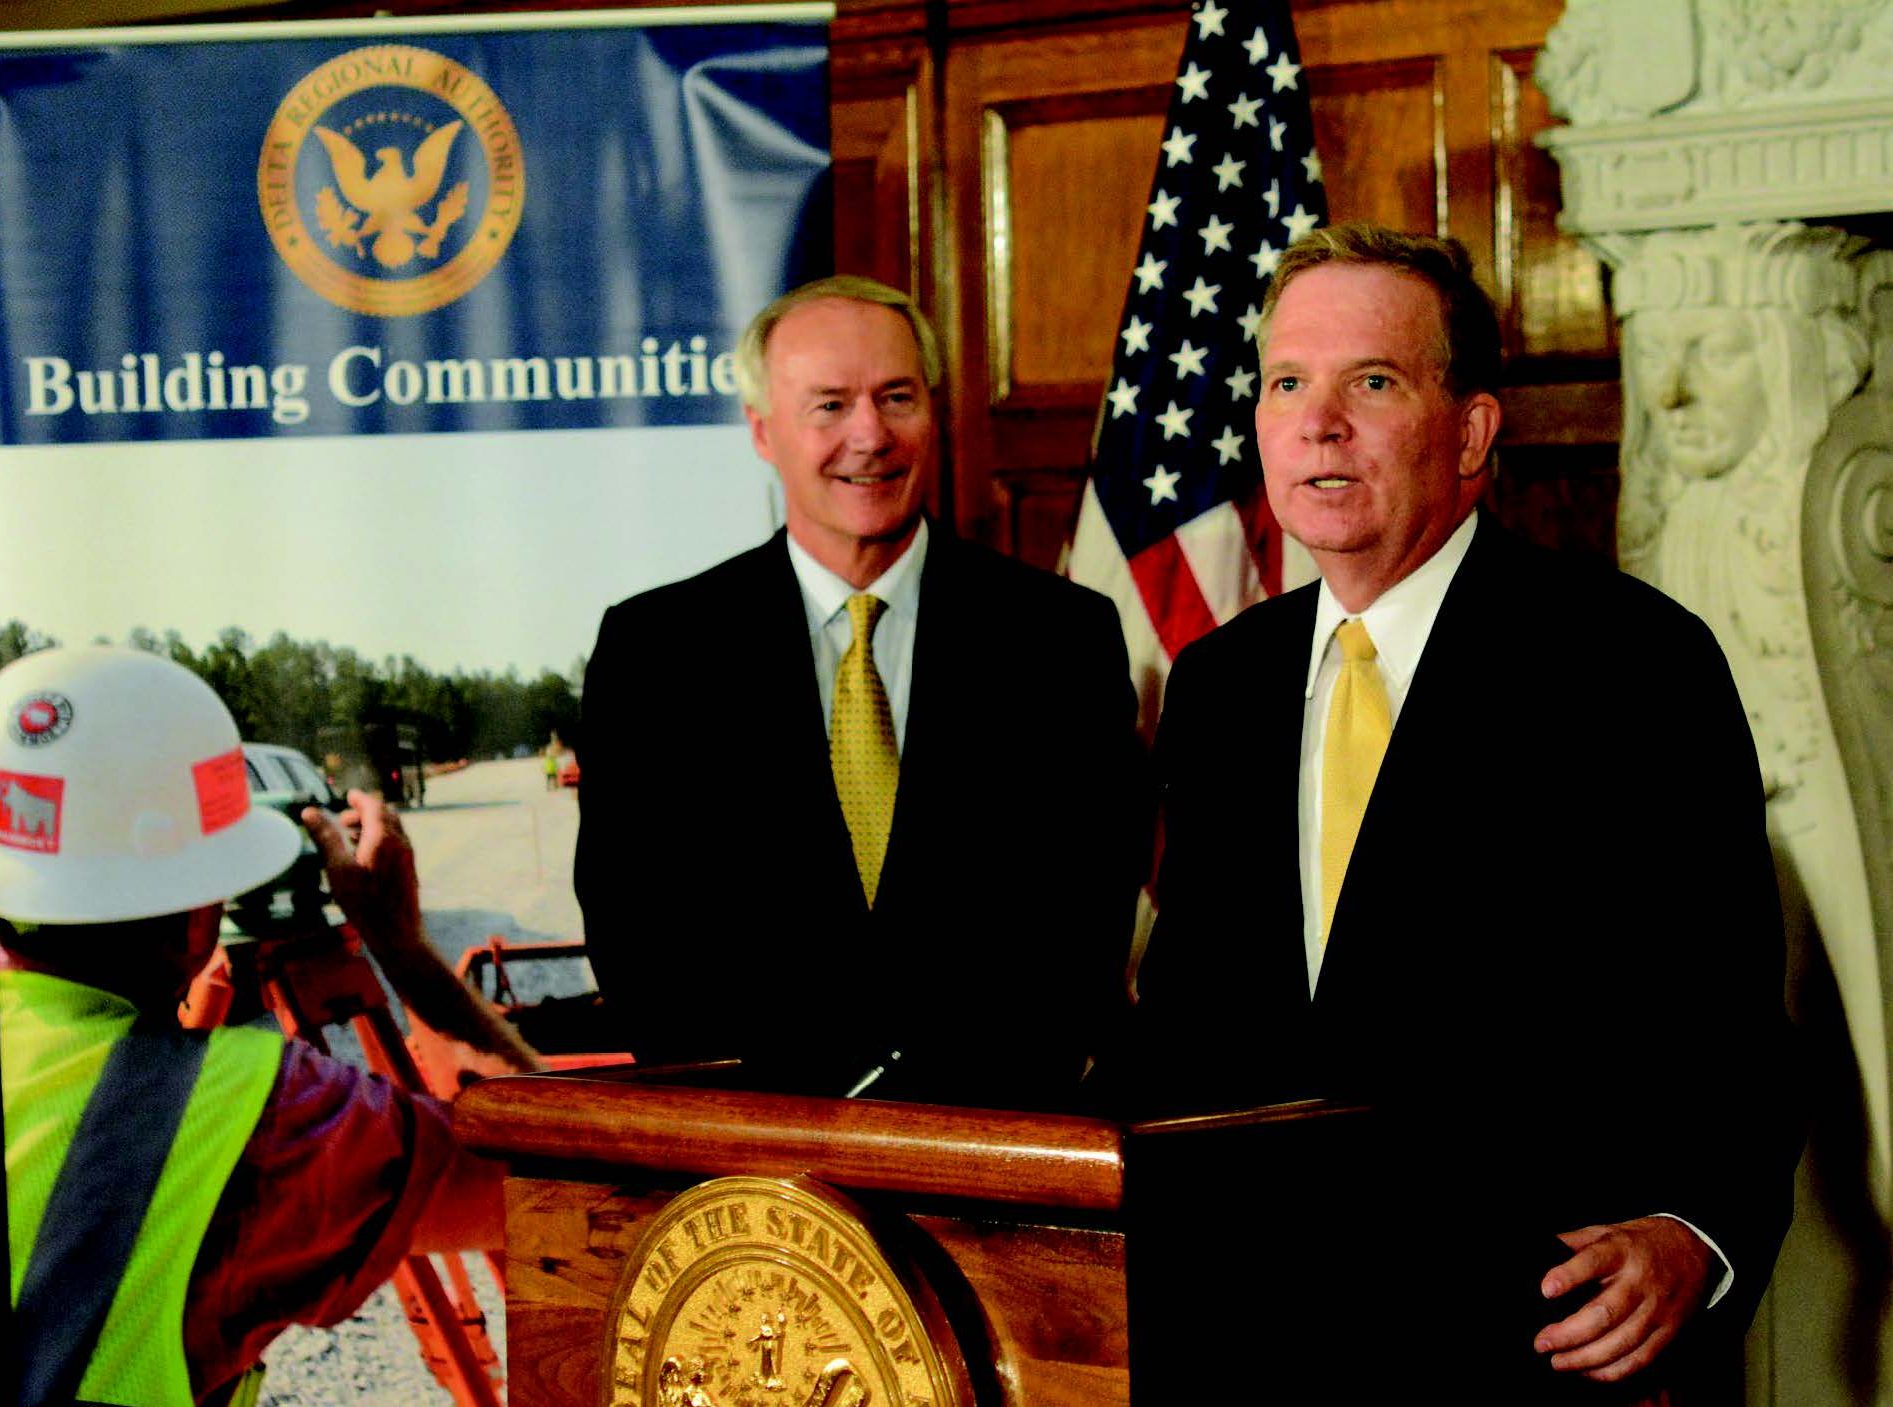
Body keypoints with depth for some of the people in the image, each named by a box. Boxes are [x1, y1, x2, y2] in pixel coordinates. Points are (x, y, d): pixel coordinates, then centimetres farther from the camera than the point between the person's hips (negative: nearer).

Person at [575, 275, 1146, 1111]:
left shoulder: (1062, 636, 8)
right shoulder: (651, 649, 9)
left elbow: (1087, 917, 4)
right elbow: (632, 926, 5)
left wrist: (945, 1097, -10)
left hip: (994, 1130, -1)